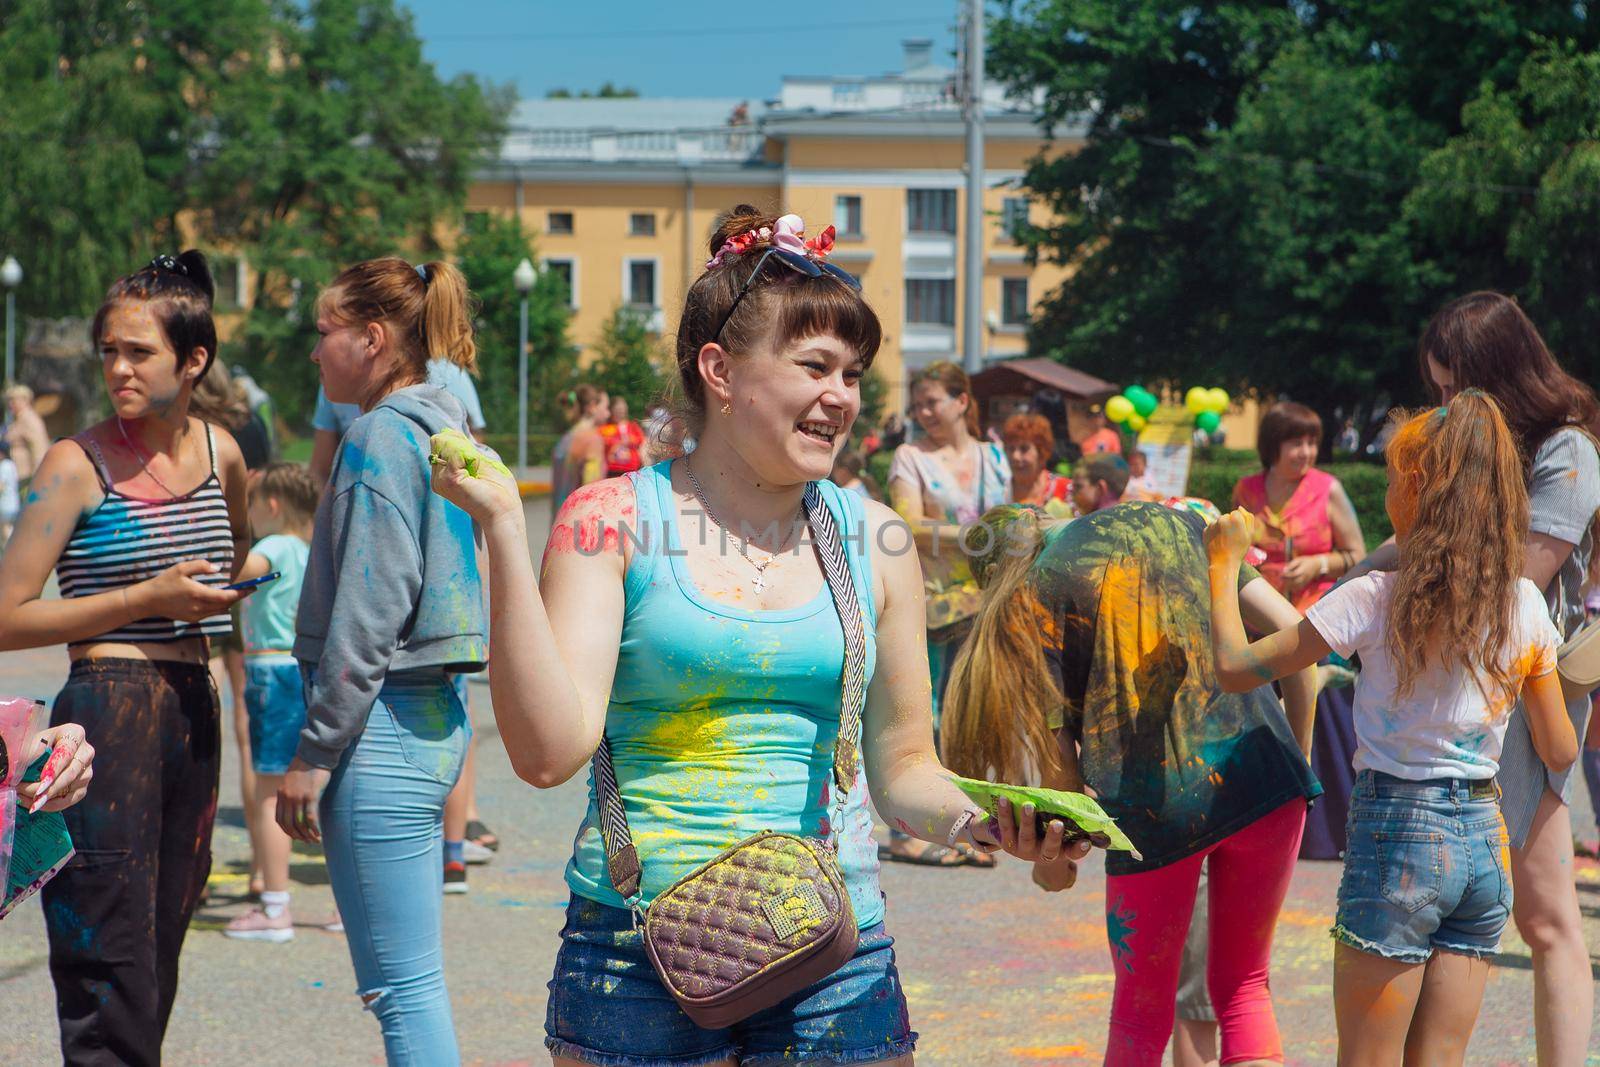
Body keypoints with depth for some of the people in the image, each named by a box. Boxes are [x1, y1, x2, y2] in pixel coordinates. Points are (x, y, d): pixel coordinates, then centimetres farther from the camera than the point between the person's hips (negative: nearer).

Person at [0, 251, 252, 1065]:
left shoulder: (220, 453, 8)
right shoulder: (77, 464, -7)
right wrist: (150, 598, -13)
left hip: (194, 714, 6)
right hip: (107, 715, -6)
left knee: (159, 955, 10)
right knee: (110, 976, -7)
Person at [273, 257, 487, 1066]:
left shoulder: (383, 434, -13)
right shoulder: (444, 429, 15)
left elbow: (369, 611, -18)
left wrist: (314, 750, -14)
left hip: (383, 726, -10)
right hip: (436, 718, 10)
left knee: (403, 985, -6)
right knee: (411, 982, 15)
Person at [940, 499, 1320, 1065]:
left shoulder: (1032, 599, 4)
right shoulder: (1168, 520, 15)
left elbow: (1057, 744, 0)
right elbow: (1289, 629, 10)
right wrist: (1297, 755, 19)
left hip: (1156, 801, -3)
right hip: (1264, 782, 3)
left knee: (1141, 1011, 14)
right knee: (1244, 988, 17)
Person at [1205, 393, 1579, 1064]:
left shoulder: (1375, 601, -12)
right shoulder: (1524, 604, 2)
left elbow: (1237, 668, -7)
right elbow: (1559, 752, 9)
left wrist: (1225, 563, 7)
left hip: (1398, 836, -5)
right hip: (1485, 839, 5)